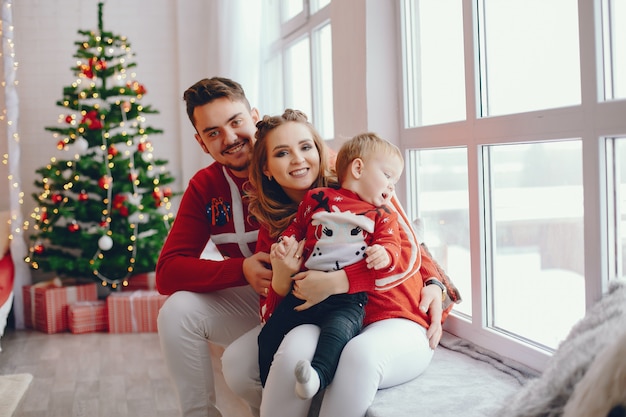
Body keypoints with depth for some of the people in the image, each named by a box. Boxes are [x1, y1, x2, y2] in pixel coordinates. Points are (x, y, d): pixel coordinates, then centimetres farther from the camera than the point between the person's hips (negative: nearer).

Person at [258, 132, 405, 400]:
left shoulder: (383, 215, 14)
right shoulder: (318, 199, 15)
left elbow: (391, 243, 2)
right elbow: (297, 228, 21)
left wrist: (384, 254, -22)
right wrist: (284, 243, 0)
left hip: (348, 298, -2)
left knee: (338, 330, -34)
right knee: (269, 335, 2)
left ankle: (317, 375, -47)